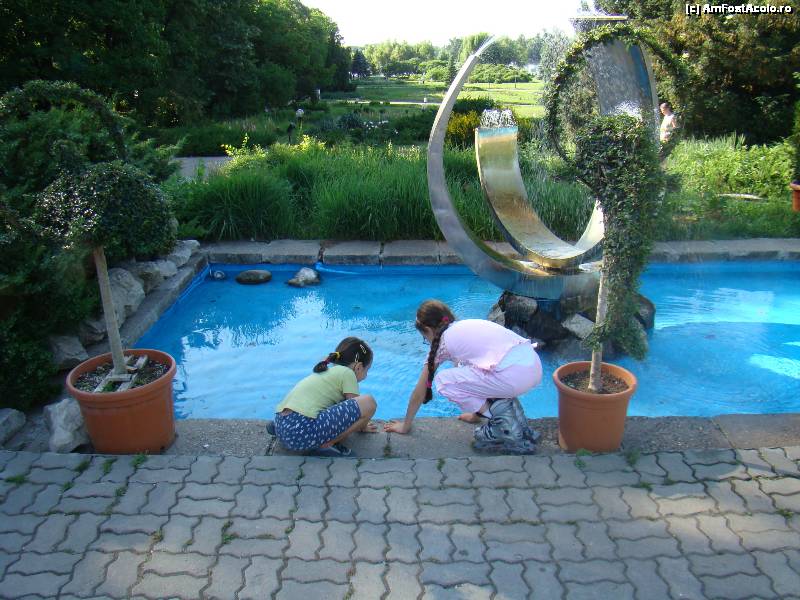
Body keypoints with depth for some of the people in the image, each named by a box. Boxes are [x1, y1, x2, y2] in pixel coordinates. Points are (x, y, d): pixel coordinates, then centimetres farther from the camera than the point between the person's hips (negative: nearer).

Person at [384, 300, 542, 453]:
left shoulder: (441, 342, 8)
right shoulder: (467, 325, 27)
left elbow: (419, 392, 17)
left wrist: (405, 426, 30)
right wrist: (476, 412, 51)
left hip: (513, 375, -8)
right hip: (535, 367, 8)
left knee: (443, 380, 5)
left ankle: (502, 419, 1)